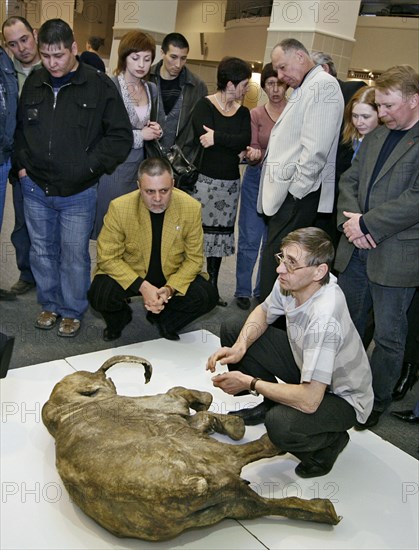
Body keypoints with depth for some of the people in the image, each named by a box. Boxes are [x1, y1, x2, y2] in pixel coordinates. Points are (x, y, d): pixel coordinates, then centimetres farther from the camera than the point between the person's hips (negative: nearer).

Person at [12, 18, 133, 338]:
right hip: (35, 188, 4)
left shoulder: (99, 85, -6)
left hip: (78, 192, -4)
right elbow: (20, 129, 19)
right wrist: (21, 164, 8)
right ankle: (50, 304, 33)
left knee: (74, 255, 5)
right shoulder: (34, 83, 6)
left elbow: (121, 137, -5)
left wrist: (89, 166, -10)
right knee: (42, 251, 15)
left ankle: (73, 311, 24)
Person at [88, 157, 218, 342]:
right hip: (130, 276, -1)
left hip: (173, 277, 2)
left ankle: (164, 320, 9)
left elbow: (194, 258, -8)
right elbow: (108, 257, -16)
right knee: (99, 294, -28)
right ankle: (119, 318, 10)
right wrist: (142, 286, -28)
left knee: (207, 296, -22)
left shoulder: (191, 208, -16)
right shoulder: (119, 208, -20)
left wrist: (170, 288, -25)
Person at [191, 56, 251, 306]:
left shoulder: (243, 112, 11)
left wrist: (218, 138, -16)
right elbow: (204, 137, -20)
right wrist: (233, 146, -11)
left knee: (221, 236, 9)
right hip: (205, 179, -5)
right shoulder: (204, 105, -4)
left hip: (231, 183, 6)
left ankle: (212, 286, 19)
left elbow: (245, 140, -6)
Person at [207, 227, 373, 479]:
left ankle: (329, 442, -2)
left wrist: (249, 382, -25)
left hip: (341, 397, -7)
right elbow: (262, 313, 4)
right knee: (232, 330, 0)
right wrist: (240, 347, -16)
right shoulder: (292, 281, -17)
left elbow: (309, 401, -38)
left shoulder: (323, 320, -39)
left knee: (281, 424, -37)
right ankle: (268, 405, 15)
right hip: (305, 363, 7)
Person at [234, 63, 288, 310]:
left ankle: (264, 289, 23)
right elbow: (253, 149, -5)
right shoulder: (256, 114, 0)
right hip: (257, 179, 0)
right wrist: (253, 155, -27)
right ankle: (243, 290, 16)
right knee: (250, 238, 2)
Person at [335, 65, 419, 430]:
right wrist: (350, 220, -7)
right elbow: (349, 180, 12)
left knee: (389, 336, 6)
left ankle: (376, 404, 23)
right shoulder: (375, 137, 14)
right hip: (357, 250, 7)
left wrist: (366, 223, -16)